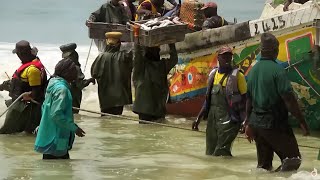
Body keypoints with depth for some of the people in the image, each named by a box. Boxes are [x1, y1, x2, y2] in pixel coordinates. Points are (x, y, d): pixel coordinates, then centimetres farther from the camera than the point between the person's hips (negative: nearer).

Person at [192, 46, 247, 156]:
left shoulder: (237, 76, -5)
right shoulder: (213, 75, 12)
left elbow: (245, 99, -4)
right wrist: (198, 118, 19)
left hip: (228, 118, -6)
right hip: (212, 118, 6)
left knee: (221, 152, -16)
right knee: (210, 152, 8)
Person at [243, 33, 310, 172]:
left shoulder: (253, 71, 8)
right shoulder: (277, 70, -15)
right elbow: (289, 99, -19)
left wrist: (248, 123, 24)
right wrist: (302, 121, -13)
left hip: (256, 123, 8)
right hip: (275, 123, -7)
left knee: (263, 163, 15)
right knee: (293, 160, -2)